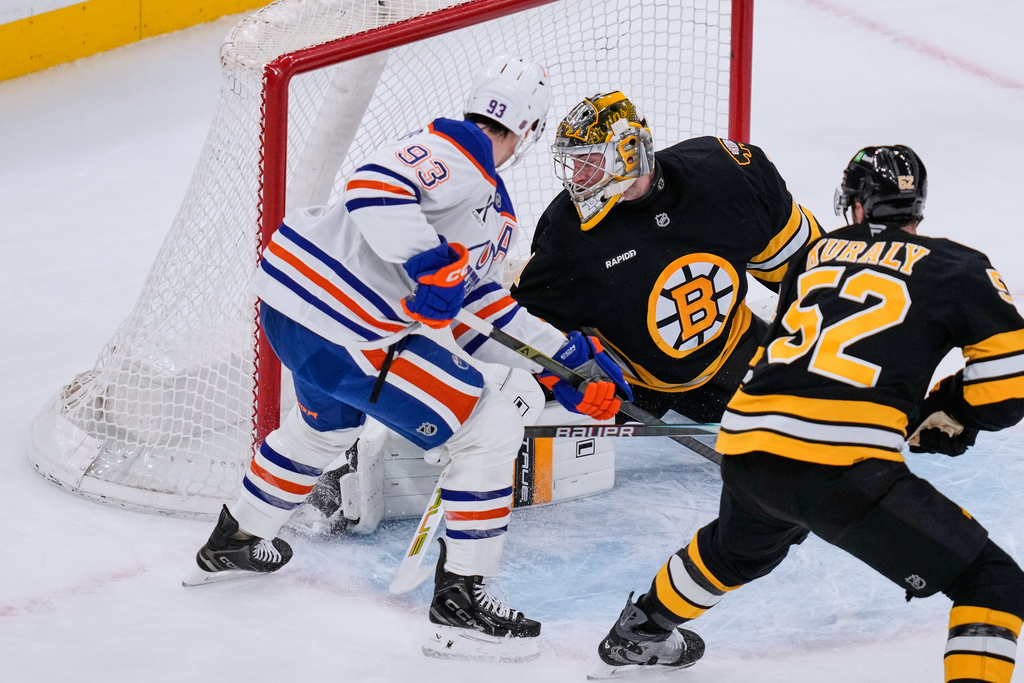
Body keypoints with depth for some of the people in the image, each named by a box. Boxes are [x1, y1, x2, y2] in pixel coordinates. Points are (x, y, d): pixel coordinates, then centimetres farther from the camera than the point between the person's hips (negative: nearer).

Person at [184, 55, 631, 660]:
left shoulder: (496, 216, 17)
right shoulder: (451, 156, -14)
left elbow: (483, 311, 19)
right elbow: (375, 186, -30)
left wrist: (569, 359, 15)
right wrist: (430, 259, -35)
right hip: (342, 333, -11)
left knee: (328, 422, 40)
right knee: (490, 427, -5)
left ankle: (236, 541, 57)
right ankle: (461, 596, 0)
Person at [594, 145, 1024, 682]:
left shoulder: (819, 252, 24)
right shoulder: (956, 269, 9)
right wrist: (945, 412, 22)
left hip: (743, 442, 7)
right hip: (843, 468, -6)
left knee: (740, 546, 41)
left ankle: (639, 634, 60)